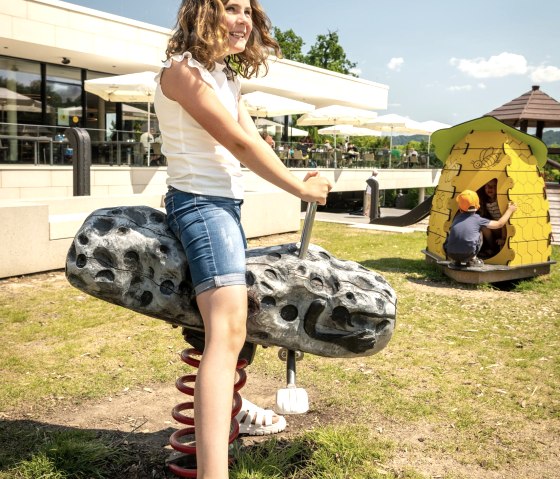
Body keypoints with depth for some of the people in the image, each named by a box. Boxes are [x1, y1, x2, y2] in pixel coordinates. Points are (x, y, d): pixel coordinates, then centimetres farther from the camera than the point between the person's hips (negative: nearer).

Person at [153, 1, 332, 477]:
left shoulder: (226, 77, 16)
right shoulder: (183, 70, -13)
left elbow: (254, 141, 6)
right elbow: (237, 142, -17)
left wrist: (300, 180, -9)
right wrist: (300, 188, -9)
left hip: (227, 203, 10)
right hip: (201, 202, -10)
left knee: (237, 312, 23)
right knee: (227, 329, -27)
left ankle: (230, 407, 44)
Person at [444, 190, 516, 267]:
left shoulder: (457, 218, 13)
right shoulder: (477, 219, 4)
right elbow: (499, 224, 14)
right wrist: (510, 210, 28)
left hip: (451, 254, 2)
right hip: (467, 255, -2)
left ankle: (457, 261, 19)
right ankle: (472, 259, 17)